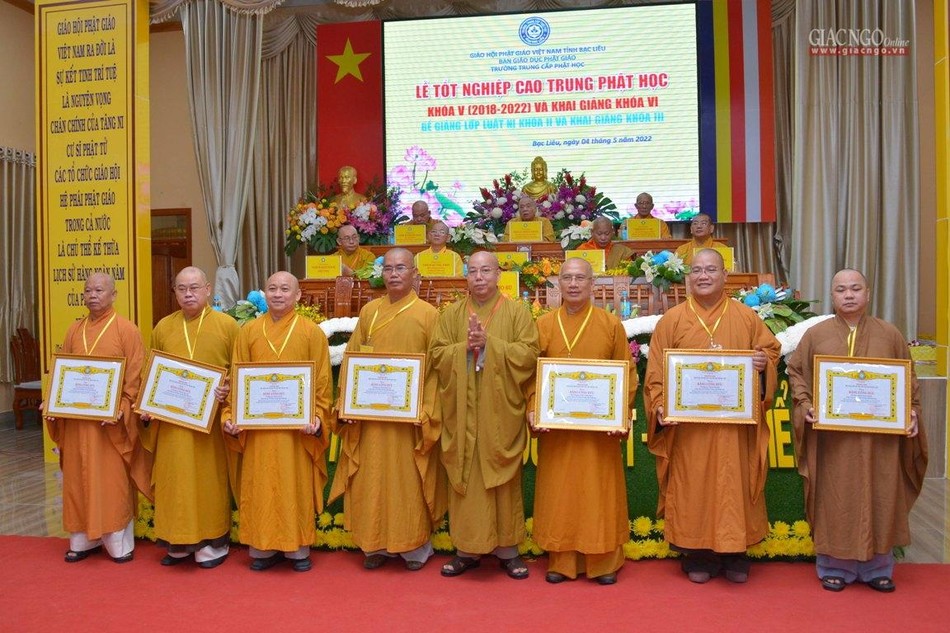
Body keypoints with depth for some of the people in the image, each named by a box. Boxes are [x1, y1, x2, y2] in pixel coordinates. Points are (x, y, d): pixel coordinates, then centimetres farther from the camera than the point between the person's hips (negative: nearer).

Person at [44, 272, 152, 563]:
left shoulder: (127, 330, -5)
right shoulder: (74, 331, 11)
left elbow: (136, 376, -9)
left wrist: (121, 409, -20)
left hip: (111, 420, -5)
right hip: (76, 418, 5)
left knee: (113, 481, 1)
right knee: (79, 480, 11)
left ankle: (119, 544, 12)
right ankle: (84, 539, 23)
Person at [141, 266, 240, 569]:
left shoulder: (226, 325, -1)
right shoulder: (163, 327, 8)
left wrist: (228, 389, -17)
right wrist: (148, 406, 2)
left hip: (211, 419, -3)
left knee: (208, 479, 5)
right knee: (175, 479, 8)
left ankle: (211, 543, 18)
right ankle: (178, 542, 22)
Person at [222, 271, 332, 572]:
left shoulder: (312, 332, -1)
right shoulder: (248, 331, 5)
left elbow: (322, 382, -2)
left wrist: (317, 416, -13)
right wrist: (230, 415, -5)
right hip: (257, 427, 2)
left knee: (296, 486, 6)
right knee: (260, 487, 8)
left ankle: (297, 548, 19)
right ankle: (263, 547, 21)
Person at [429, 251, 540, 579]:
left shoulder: (517, 312, 2)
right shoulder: (451, 314, 9)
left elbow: (528, 354, -8)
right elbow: (436, 355, 2)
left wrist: (489, 343, -15)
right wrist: (465, 346, -14)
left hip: (500, 414, -2)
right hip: (461, 413, 2)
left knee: (504, 481, 5)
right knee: (464, 480, 6)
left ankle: (507, 549, 18)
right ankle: (467, 549, 18)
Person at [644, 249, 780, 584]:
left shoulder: (746, 317, 7)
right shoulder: (672, 320, 3)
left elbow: (771, 348, 14)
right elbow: (656, 372, 0)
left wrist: (763, 361, -9)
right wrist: (660, 406, -13)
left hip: (735, 424, 1)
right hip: (688, 426, -1)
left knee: (734, 486, 7)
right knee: (692, 488, 4)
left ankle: (735, 553, 23)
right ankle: (697, 554, 18)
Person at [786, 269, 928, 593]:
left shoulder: (889, 334, 6)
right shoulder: (815, 334, 3)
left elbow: (908, 378, 11)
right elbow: (795, 371, 5)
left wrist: (912, 411, -3)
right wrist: (805, 404, -9)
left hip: (880, 436, 1)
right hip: (831, 437, -1)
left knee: (878, 499, 9)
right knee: (835, 500, 5)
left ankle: (877, 567, 24)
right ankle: (834, 566, 17)